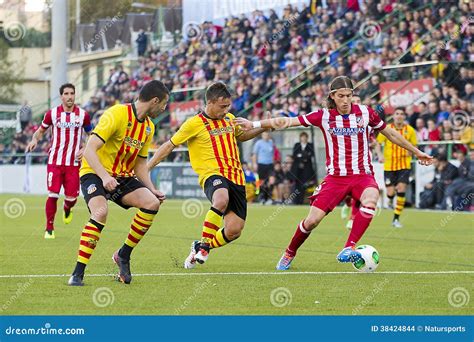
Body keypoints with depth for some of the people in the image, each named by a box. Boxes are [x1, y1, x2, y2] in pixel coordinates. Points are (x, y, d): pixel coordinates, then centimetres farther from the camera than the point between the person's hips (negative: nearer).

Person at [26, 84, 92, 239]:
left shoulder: (83, 114, 1)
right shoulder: (52, 113, 0)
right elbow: (41, 130, 13)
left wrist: (85, 149, -4)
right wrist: (35, 139, -8)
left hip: (74, 162, 1)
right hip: (55, 161, -1)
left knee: (71, 197, -1)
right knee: (53, 195, -9)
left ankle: (67, 209, 37)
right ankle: (49, 228, 6)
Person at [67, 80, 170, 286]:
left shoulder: (149, 127, 8)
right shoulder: (116, 115, -18)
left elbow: (140, 164, 16)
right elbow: (89, 150, -24)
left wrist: (152, 189, 2)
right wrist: (104, 176, -37)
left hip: (123, 176, 7)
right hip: (95, 173, -7)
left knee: (152, 202, -17)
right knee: (101, 212, -33)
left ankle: (124, 255, -1)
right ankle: (78, 273, -25)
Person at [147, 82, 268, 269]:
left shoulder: (229, 119, 15)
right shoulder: (194, 124, -2)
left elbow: (241, 136, 37)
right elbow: (169, 146, 4)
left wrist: (264, 127, 22)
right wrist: (145, 168, -1)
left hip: (236, 177, 6)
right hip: (212, 174, -6)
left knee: (234, 230, -8)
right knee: (221, 201, -42)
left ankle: (200, 247, 20)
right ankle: (203, 243, -22)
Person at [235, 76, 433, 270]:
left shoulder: (365, 113, -1)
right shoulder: (324, 116, -3)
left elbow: (390, 133, 14)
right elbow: (289, 121, -6)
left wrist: (416, 152, 20)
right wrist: (254, 124, -12)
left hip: (362, 175, 0)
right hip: (335, 177, 0)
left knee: (370, 198, -34)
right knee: (312, 220, -7)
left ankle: (348, 249, -33)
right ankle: (289, 254, 21)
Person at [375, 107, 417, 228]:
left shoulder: (410, 130, 0)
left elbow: (414, 145, 10)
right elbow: (378, 144, 1)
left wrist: (411, 151, -12)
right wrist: (380, 155, -17)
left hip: (404, 165, 0)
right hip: (389, 165, 0)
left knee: (401, 190, -14)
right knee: (390, 193, -3)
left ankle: (396, 219, -4)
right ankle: (390, 200, 37)